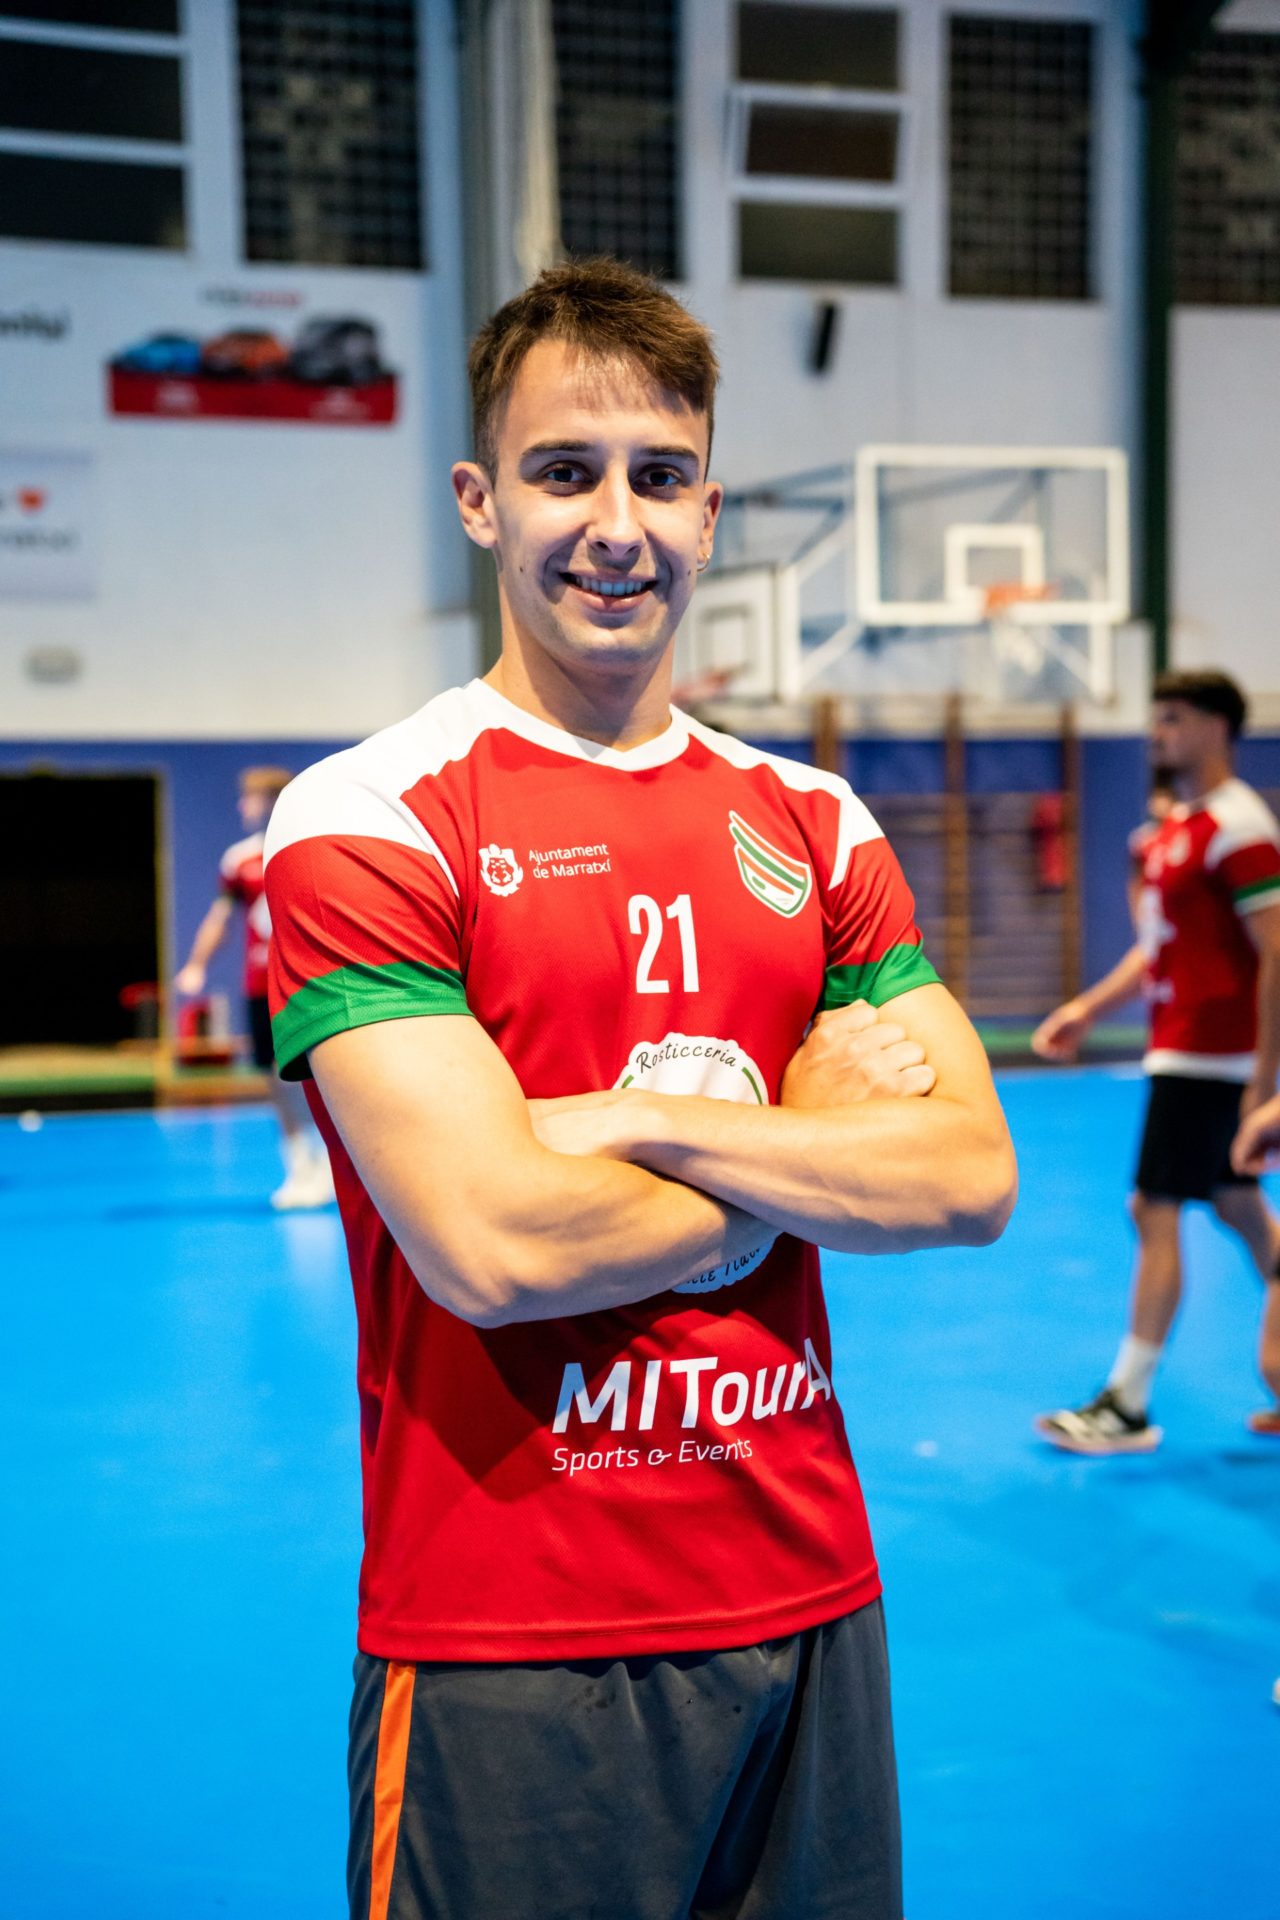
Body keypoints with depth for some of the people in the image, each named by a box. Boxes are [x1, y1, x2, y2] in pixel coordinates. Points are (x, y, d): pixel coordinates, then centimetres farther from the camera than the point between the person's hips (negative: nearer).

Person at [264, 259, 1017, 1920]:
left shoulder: (815, 825, 7)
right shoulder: (367, 823, -9)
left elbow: (973, 1180, -3)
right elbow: (493, 1248, -20)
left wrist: (636, 1117, -15)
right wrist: (811, 1150, -7)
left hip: (811, 1609, 5)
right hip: (508, 1650, -5)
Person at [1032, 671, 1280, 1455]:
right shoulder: (1182, 825, 14)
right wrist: (1089, 1008, 16)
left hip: (1207, 1058, -10)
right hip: (1182, 1050, 10)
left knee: (1157, 1213, -6)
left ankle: (1128, 1406, 1)